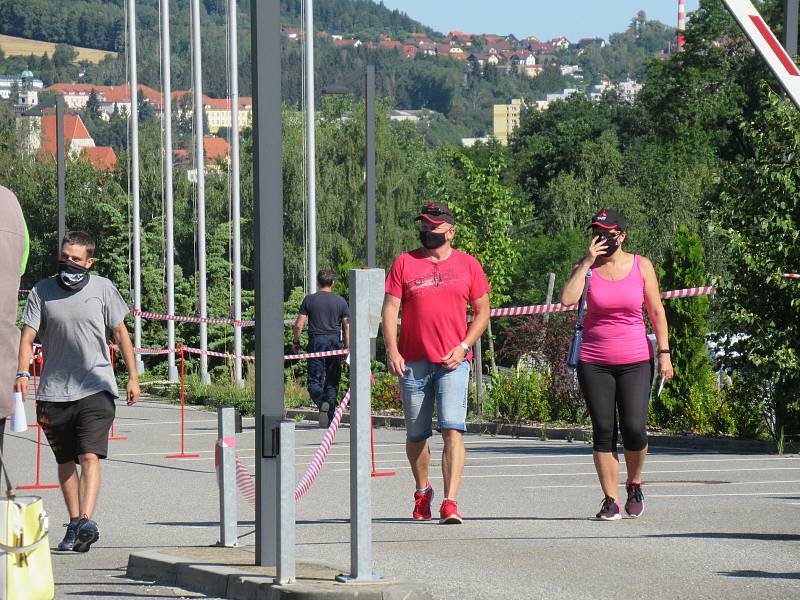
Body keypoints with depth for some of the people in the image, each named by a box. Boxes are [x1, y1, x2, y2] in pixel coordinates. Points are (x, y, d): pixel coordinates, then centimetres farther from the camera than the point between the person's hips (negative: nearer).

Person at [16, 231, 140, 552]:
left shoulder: (102, 289, 1)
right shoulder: (42, 291, 2)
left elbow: (120, 333, 9)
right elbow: (28, 335, -1)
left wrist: (133, 376, 7)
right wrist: (22, 373, -17)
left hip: (95, 389, -2)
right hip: (53, 391, 2)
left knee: (90, 457, -17)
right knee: (65, 461, 11)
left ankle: (86, 521, -27)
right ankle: (73, 524, 21)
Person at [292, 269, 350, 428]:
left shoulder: (309, 299, 1)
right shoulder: (341, 301, 5)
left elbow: (299, 325, 0)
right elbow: (347, 326, 4)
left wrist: (296, 342, 13)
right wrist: (347, 347, 11)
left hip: (316, 343, -2)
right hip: (335, 342, 2)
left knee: (314, 380, 1)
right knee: (332, 382, 8)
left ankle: (321, 403, -29)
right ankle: (329, 419, 7)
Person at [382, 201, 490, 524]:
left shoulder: (468, 265, 7)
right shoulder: (404, 263, 7)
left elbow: (482, 311, 11)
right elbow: (390, 308, 4)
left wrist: (463, 346, -4)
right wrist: (392, 350, -9)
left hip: (453, 362, -2)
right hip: (413, 362, 2)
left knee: (453, 430, -16)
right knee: (416, 434, 11)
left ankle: (450, 502, -21)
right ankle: (422, 492, 34)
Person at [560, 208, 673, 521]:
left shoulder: (641, 266, 3)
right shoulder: (587, 268, 2)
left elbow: (656, 311, 7)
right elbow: (567, 299, -15)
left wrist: (664, 352, 1)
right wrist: (586, 263, -14)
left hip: (635, 360, 0)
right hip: (594, 362, 1)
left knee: (634, 429, -10)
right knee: (603, 431, -1)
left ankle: (634, 485, 17)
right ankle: (611, 500, 5)